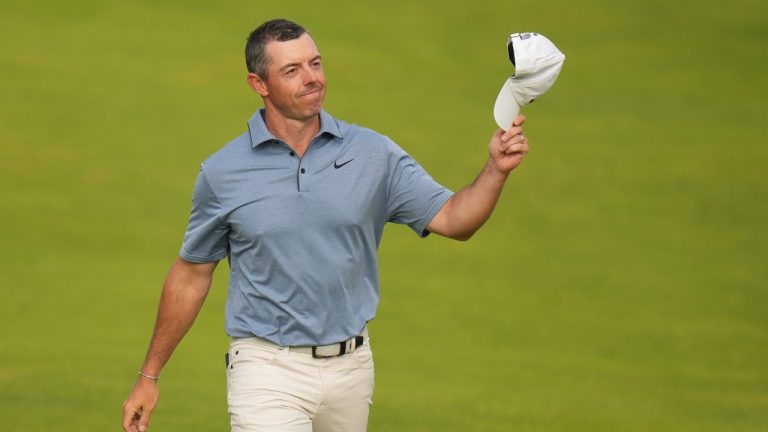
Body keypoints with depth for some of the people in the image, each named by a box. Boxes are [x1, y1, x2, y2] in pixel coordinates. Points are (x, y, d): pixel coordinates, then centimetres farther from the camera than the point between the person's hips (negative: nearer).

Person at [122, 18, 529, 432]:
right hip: (268, 370, -3)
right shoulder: (221, 173, -2)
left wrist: (495, 170, -22)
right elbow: (191, 274, 8)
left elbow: (451, 219, -2)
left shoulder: (373, 154, 1)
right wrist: (149, 375, 11)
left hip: (351, 367, 3)